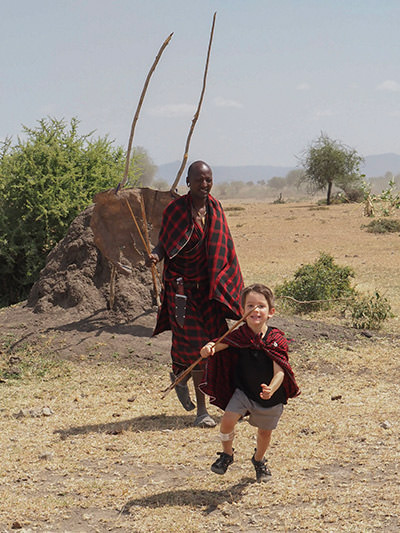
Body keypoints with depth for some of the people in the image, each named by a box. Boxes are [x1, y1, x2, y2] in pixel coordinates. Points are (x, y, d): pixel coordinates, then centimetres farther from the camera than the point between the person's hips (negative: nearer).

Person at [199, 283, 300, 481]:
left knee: (264, 432, 14)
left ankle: (259, 460, 47)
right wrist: (209, 348, -45)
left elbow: (280, 371, -27)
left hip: (271, 396, -1)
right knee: (227, 421, -17)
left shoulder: (277, 339, -22)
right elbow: (219, 344, -20)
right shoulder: (240, 335, -14)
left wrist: (271, 389, -46)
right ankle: (227, 454, 13)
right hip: (243, 390, 1)